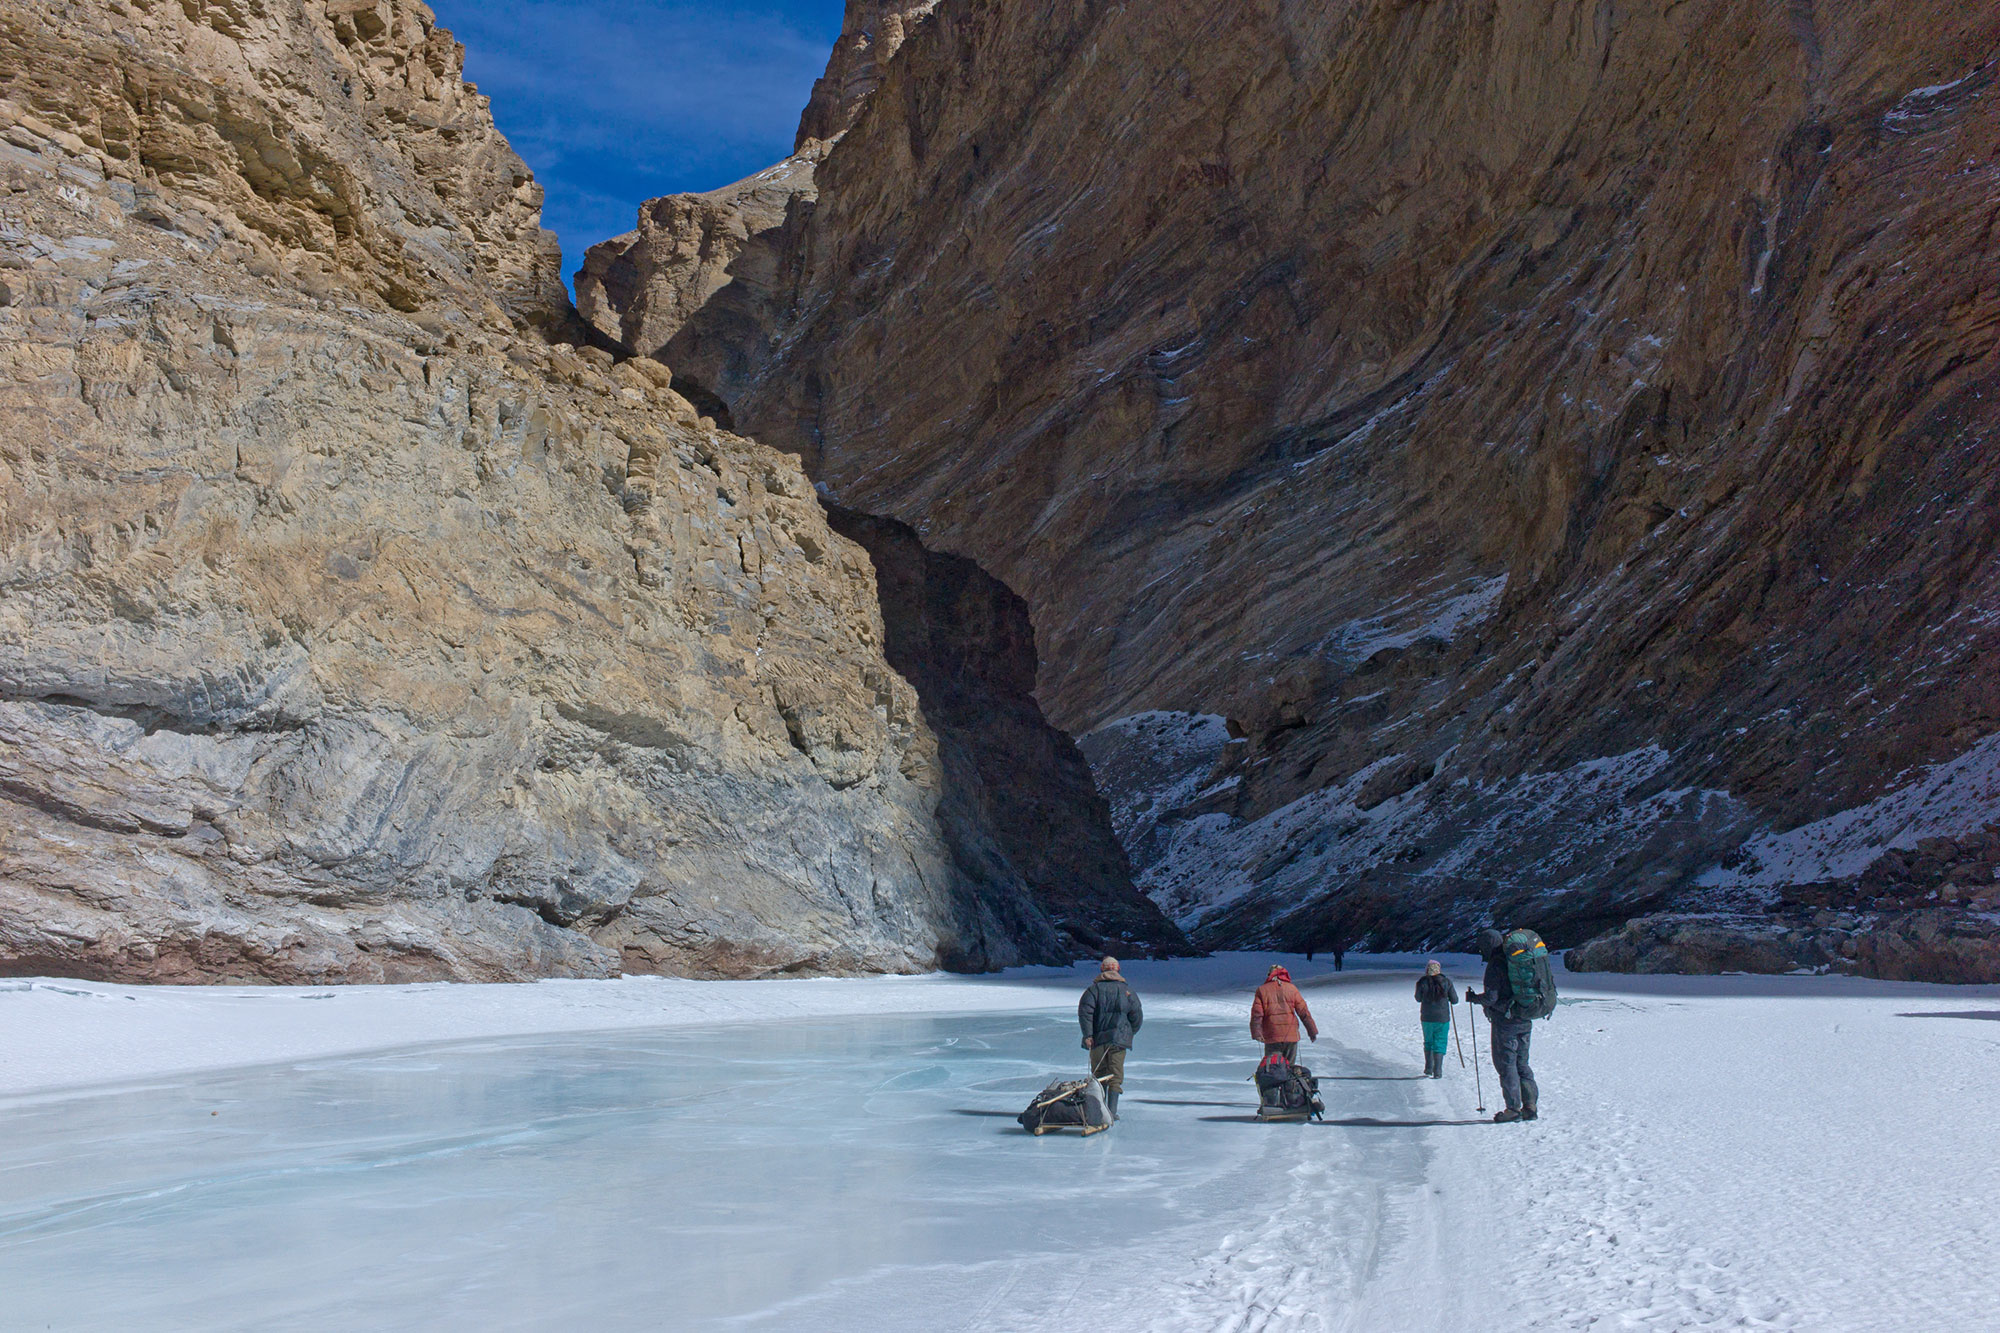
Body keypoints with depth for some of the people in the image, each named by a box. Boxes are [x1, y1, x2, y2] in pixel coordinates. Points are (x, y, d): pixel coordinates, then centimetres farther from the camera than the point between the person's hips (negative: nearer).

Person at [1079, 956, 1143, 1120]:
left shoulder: (1093, 989, 1)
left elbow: (1084, 1012, -9)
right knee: (1115, 1076, 4)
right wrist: (1129, 1035, 19)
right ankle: (1112, 1111, -6)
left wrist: (1088, 1034, -10)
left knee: (1099, 1075, 12)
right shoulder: (1128, 991, 5)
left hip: (1097, 1039, 0)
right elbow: (1137, 1017, 5)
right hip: (1119, 1039, 0)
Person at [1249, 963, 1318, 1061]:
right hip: (1291, 1035, 1)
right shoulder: (1292, 988, 7)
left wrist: (1256, 1033, -8)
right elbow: (1304, 1012, 7)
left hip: (1272, 1037, -1)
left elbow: (1257, 1014, -5)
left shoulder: (1262, 990, 5)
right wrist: (1313, 1032, 12)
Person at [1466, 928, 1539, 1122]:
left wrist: (1473, 997, 1)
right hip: (1525, 1021, 8)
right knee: (1521, 1063, 15)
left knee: (1506, 1064, 1)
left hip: (1505, 1021, -8)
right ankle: (1530, 1105, 11)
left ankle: (1514, 1108, 1)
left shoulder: (1495, 965, -14)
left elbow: (1491, 997, -17)